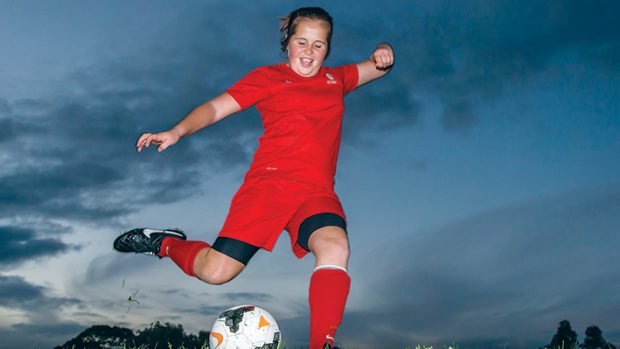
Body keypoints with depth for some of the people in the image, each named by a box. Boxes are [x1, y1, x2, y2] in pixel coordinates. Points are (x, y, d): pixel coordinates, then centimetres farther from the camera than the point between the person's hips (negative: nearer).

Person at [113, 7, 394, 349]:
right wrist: (176, 132, -10)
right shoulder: (268, 77, 12)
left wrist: (382, 56, 10)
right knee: (216, 272, -9)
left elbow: (377, 68, 35)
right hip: (268, 182, -2)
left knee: (335, 246, -32)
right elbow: (215, 107, 7)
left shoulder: (336, 79, 24)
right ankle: (166, 243, 21)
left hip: (317, 193, 3)